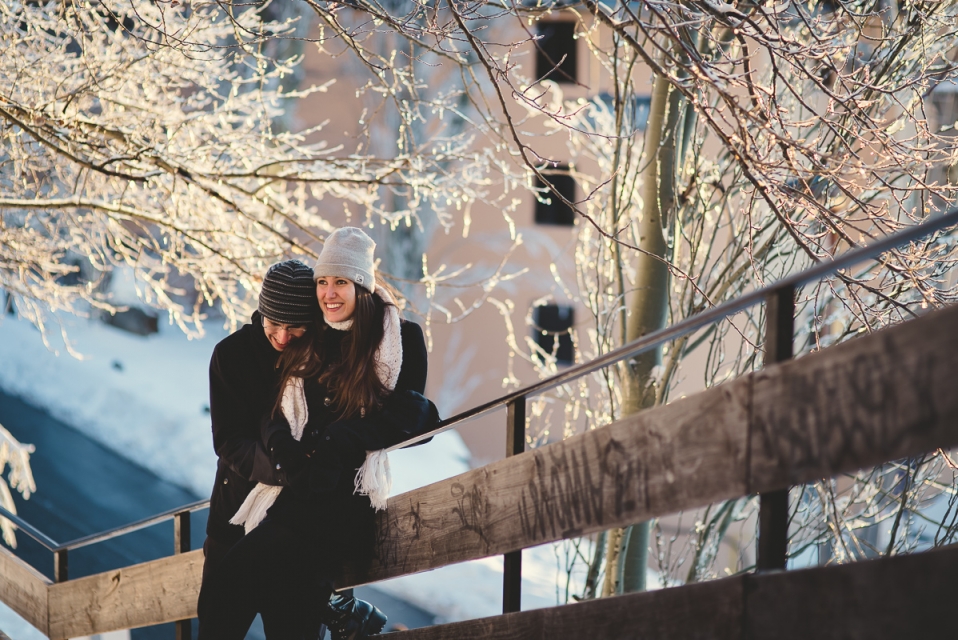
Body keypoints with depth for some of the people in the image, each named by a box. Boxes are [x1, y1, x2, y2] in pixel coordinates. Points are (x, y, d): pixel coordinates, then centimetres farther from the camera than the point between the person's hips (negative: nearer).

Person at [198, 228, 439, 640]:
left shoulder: (402, 339, 6)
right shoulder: (307, 346, 19)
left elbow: (408, 414, -5)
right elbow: (275, 416, 14)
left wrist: (337, 443, -18)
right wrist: (284, 448, -10)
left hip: (349, 501, -5)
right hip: (297, 495, 5)